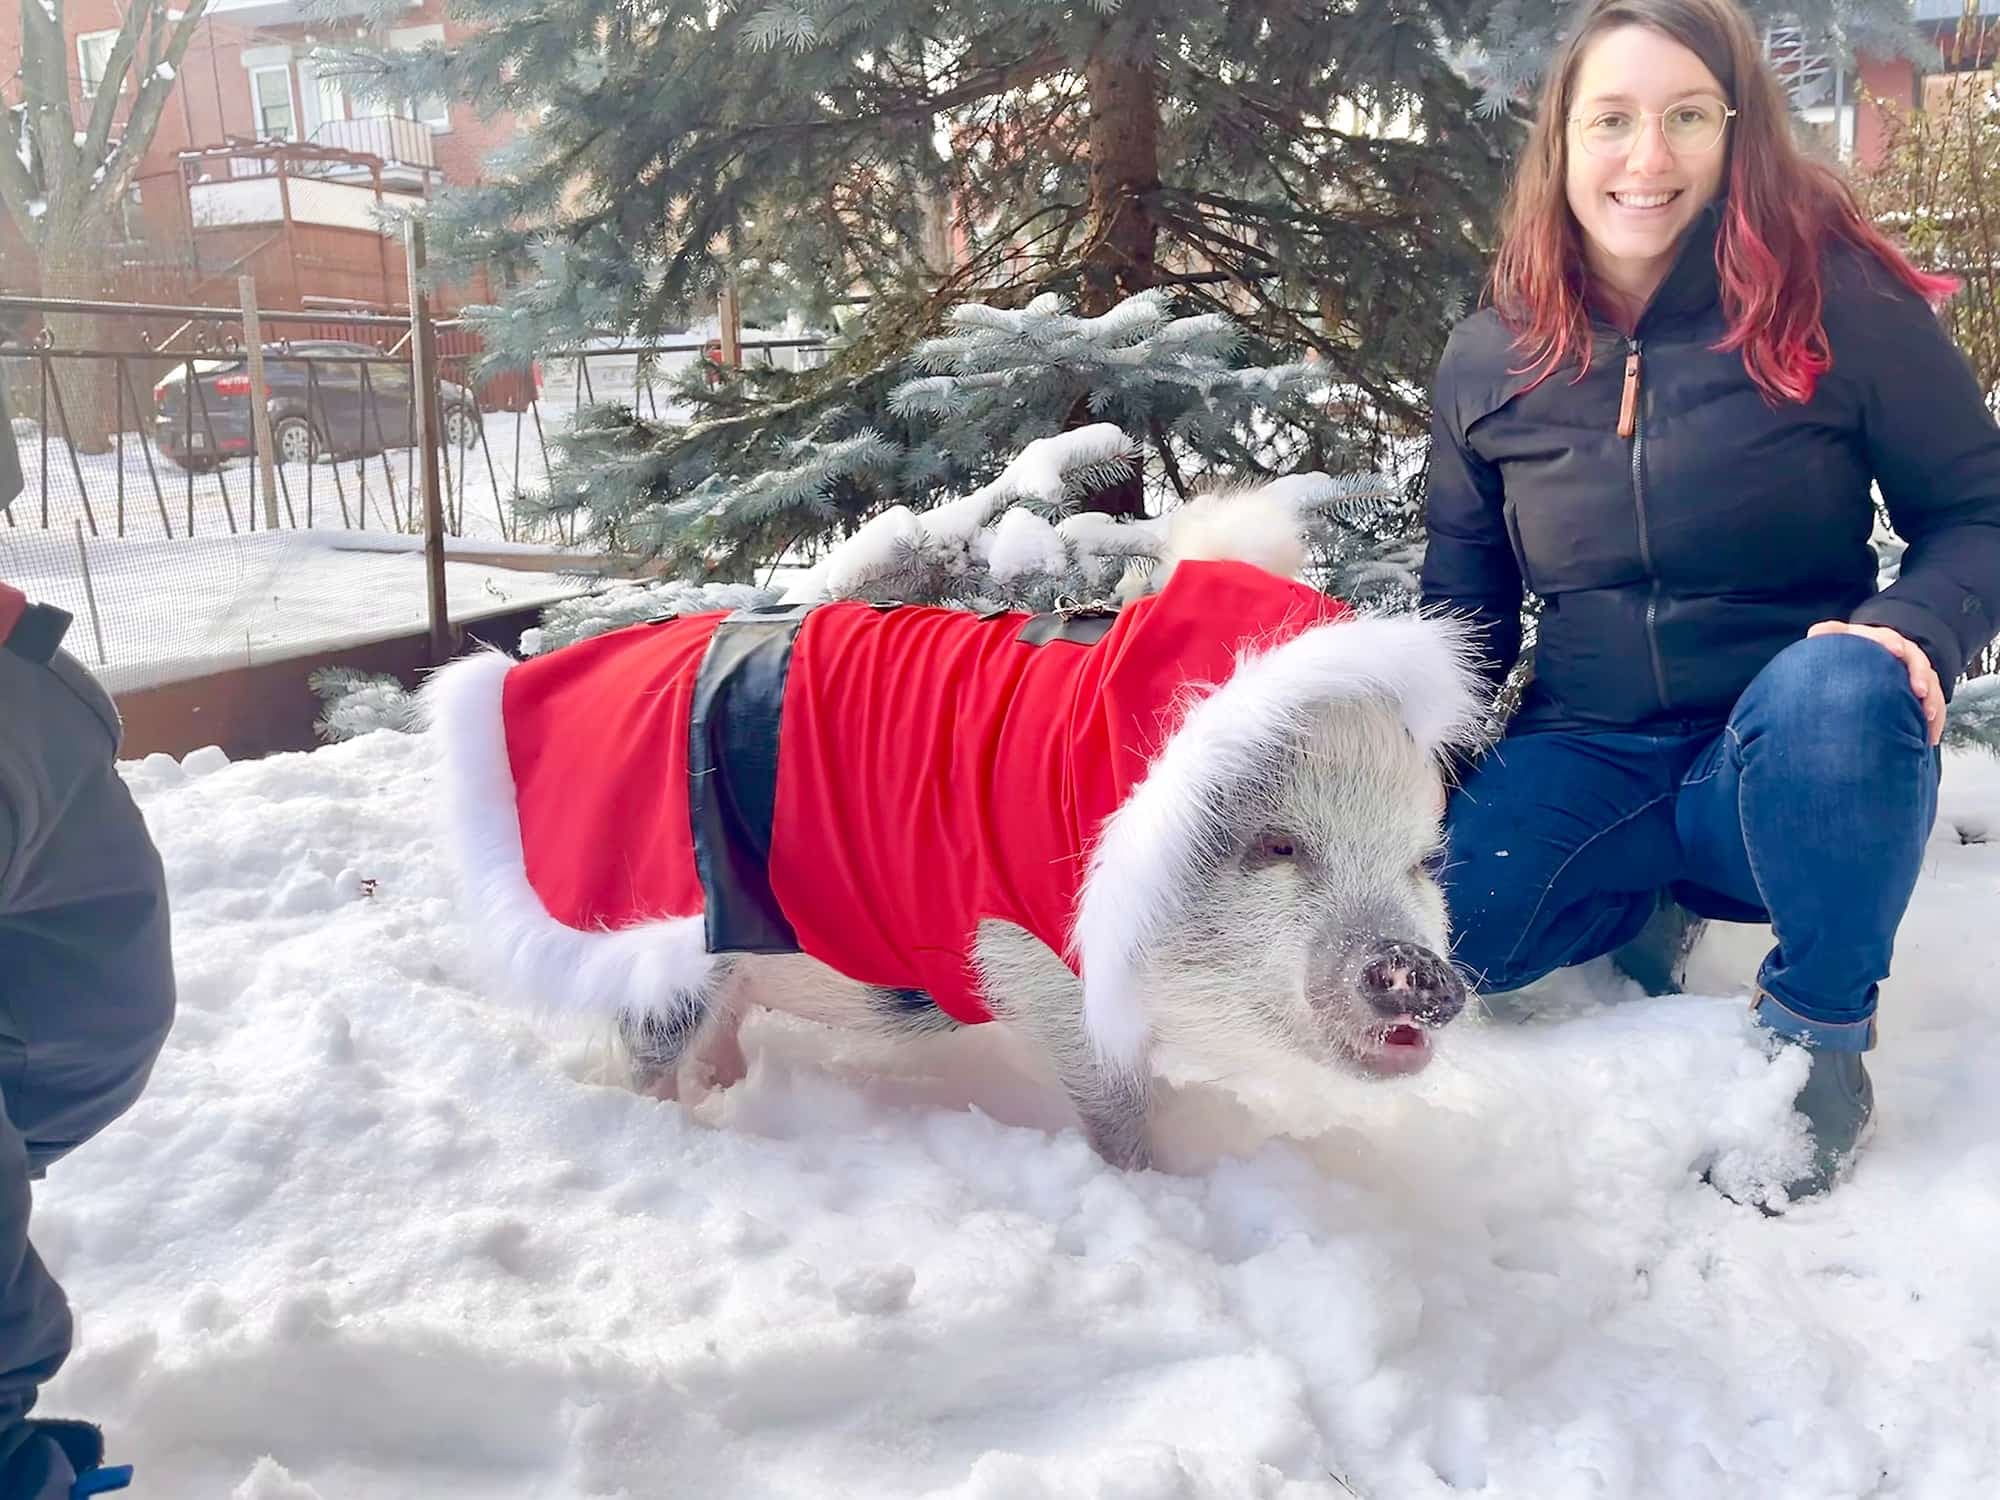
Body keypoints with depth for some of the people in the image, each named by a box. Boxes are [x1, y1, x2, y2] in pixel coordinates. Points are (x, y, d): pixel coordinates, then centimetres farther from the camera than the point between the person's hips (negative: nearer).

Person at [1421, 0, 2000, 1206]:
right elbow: (1466, 605, 10)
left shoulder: (1839, 300, -7)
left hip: (1793, 757, -2)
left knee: (1840, 687, -38)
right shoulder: (1489, 360, 2)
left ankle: (1821, 1035, -11)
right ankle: (1660, 906, 8)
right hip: (1588, 760, 3)